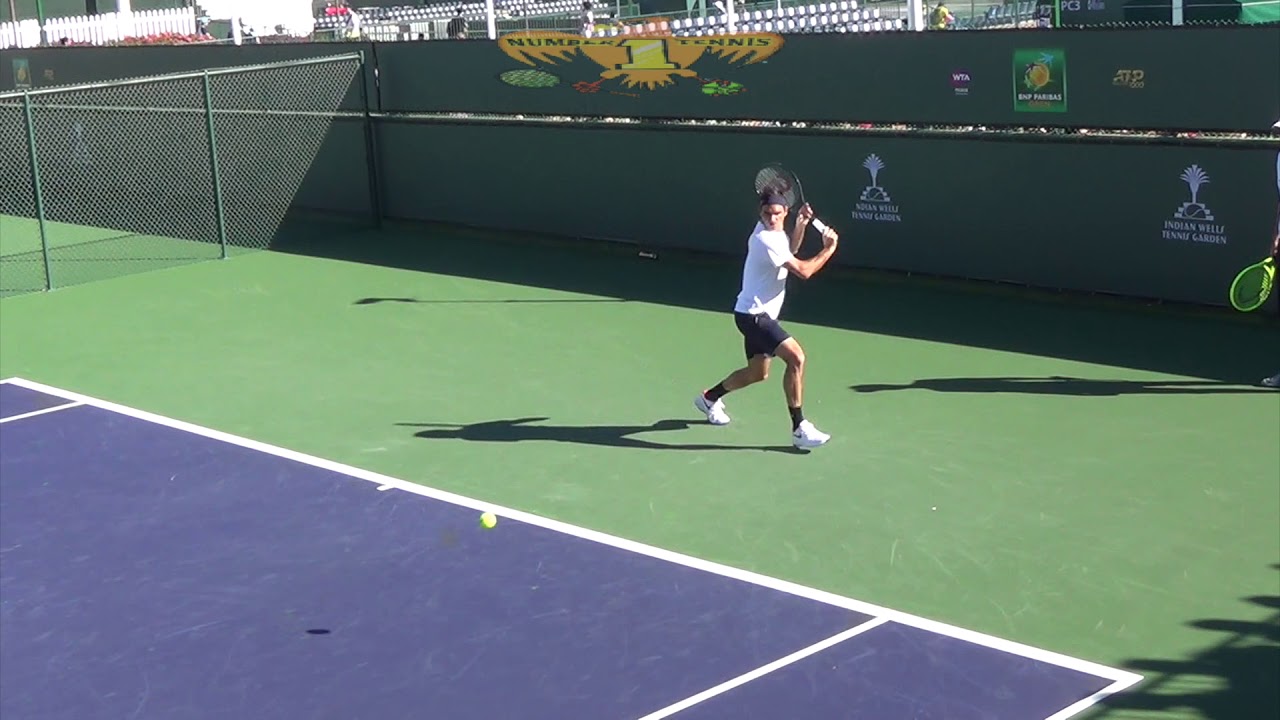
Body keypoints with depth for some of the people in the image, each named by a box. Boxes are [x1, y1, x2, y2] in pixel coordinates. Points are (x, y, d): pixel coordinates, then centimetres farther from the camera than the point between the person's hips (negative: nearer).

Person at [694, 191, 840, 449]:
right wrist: (829, 248, -13)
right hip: (753, 315, -11)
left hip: (758, 315, 11)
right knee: (796, 357, -23)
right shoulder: (766, 240, -23)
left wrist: (800, 226, 8)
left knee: (757, 373, 23)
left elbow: (789, 251, 25)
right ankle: (799, 429, -20)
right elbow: (803, 271, -24)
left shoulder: (773, 233, 6)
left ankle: (709, 398, 44)